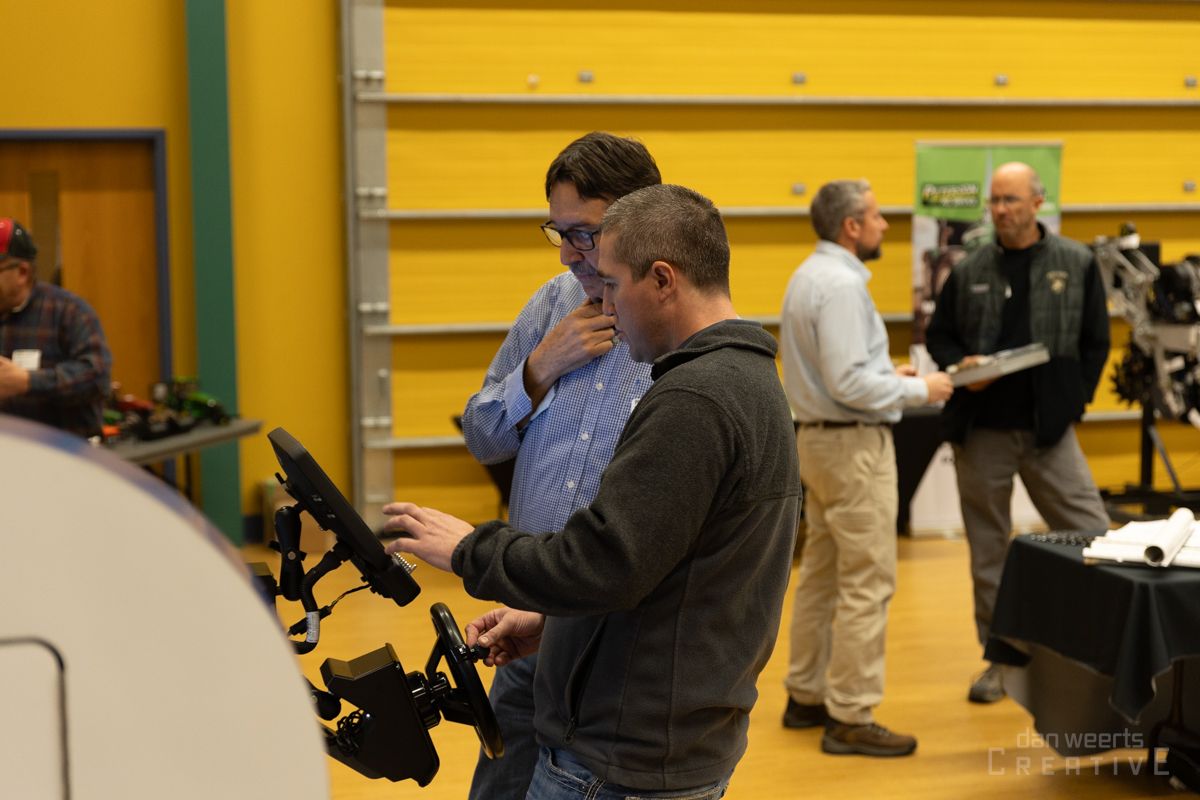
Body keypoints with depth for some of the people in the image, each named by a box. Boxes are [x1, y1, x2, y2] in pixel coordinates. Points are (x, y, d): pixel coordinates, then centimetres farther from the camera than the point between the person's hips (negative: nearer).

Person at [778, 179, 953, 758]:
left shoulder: (809, 275, 12)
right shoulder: (842, 284, -19)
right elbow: (848, 384, -24)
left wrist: (884, 372, 14)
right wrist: (918, 390, -13)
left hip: (817, 437, 11)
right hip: (853, 445, -10)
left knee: (821, 575, 16)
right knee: (867, 582, -5)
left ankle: (806, 697, 25)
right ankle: (851, 719, -1)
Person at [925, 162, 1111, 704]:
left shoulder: (1077, 264, 3)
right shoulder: (969, 271, 7)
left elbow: (1096, 342, 6)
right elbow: (938, 335, 13)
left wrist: (1073, 401, -2)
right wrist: (959, 364, -7)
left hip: (1049, 427, -2)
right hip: (980, 429, 2)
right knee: (988, 548, 8)